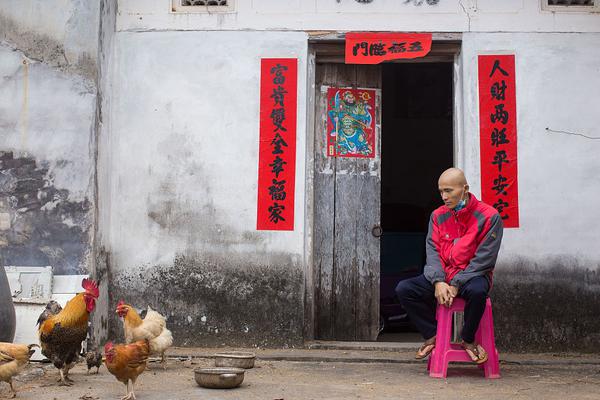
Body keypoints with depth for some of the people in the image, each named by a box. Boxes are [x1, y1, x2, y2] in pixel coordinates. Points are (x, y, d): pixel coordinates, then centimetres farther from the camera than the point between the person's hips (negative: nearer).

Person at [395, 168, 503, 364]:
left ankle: (468, 340, -12)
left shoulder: (489, 216, -8)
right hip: (442, 276, 5)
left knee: (477, 291, -39)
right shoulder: (438, 216, 8)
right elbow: (432, 250, 1)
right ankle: (433, 335, -2)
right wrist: (438, 281, -18)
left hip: (472, 275, -4)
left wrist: (456, 285, -18)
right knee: (403, 289, -15)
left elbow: (485, 259, -12)